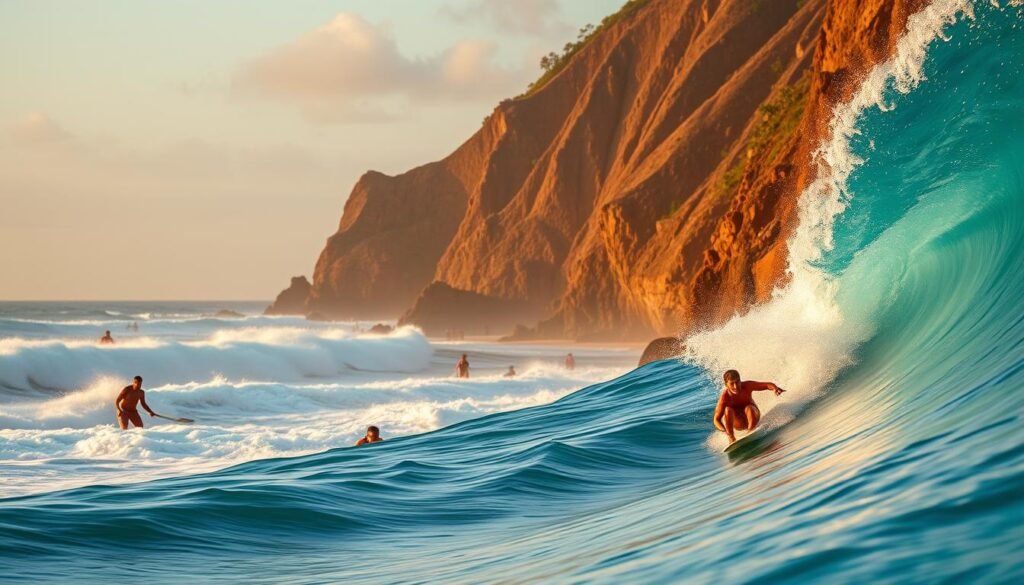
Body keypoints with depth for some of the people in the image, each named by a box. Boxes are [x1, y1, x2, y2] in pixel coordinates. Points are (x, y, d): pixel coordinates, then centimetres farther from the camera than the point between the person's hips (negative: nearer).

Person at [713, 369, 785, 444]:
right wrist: (724, 430, -49)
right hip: (738, 423, -1)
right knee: (728, 410, -31)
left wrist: (775, 388, -43)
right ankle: (731, 438, -26)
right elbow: (717, 420, -28)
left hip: (750, 416, 1)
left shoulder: (747, 385, -21)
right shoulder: (725, 397, -26)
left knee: (749, 408, -33)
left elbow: (768, 385, -18)